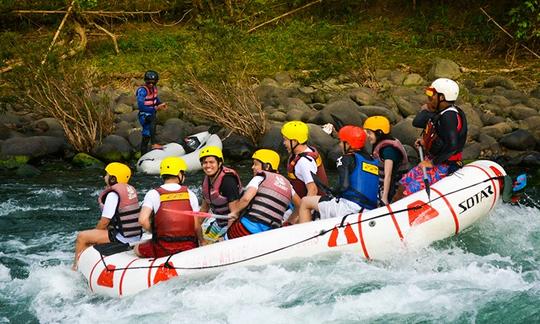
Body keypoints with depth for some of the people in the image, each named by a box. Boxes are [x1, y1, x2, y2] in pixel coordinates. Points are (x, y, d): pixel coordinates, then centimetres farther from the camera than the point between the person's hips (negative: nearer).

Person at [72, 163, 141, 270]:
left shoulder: (113, 194, -17)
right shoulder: (130, 189, 10)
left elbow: (104, 221, -15)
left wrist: (94, 233, 4)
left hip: (123, 238, -10)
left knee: (81, 237, 0)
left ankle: (76, 266, 12)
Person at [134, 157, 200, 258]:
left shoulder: (153, 194, -2)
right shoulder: (190, 194, 4)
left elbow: (142, 220, -13)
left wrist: (155, 232, 6)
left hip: (163, 249, -2)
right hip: (189, 249, 2)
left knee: (137, 249, 25)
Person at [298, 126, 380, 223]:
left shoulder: (346, 159, -1)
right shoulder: (373, 160, 19)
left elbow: (344, 185, -13)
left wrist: (335, 194, 5)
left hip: (350, 206, -7)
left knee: (305, 202, 7)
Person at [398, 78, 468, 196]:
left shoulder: (449, 116, -23)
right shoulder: (440, 113, 8)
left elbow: (452, 145, -30)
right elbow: (416, 123, 21)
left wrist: (433, 162, -24)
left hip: (443, 166, -10)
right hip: (431, 160, 10)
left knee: (411, 190, -17)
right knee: (404, 182, 8)